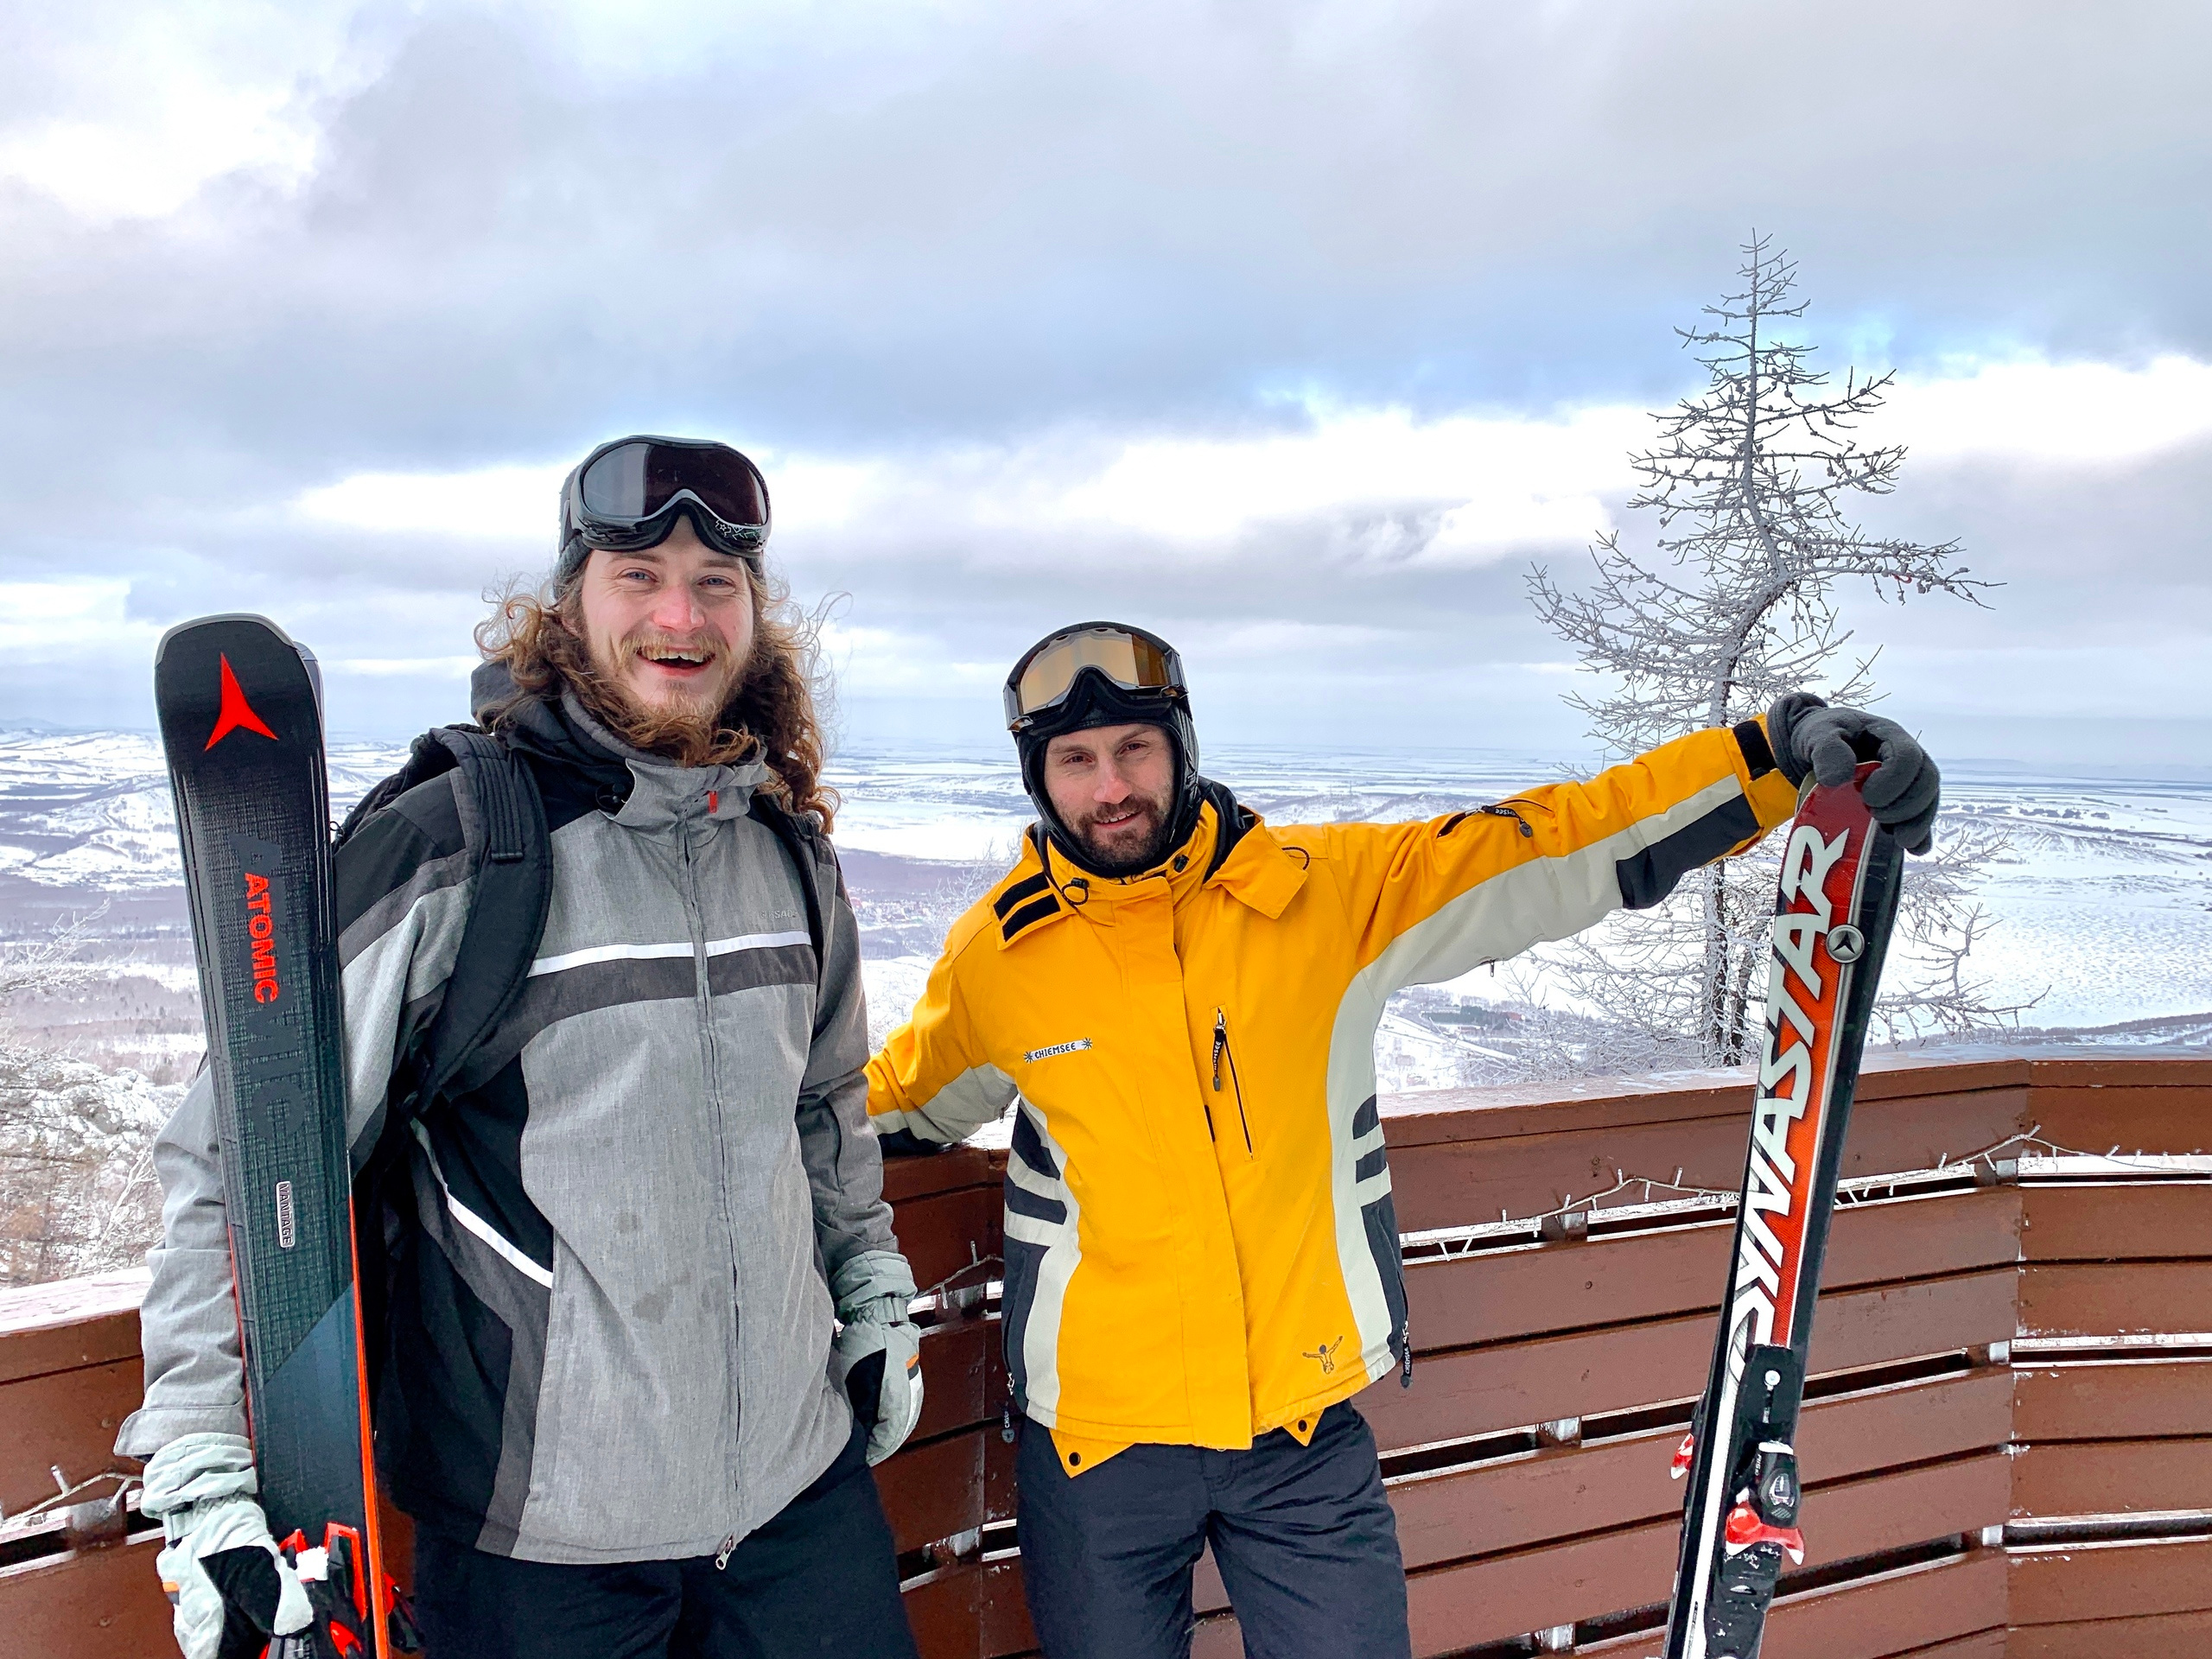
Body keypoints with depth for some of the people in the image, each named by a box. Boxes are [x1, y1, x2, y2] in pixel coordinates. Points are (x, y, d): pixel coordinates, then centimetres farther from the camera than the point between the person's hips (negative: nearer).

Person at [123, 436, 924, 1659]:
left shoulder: (791, 854, 3)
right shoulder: (447, 850, -15)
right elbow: (235, 1158, -13)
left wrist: (874, 1295, 18)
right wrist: (202, 1471, -16)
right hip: (537, 1537, -4)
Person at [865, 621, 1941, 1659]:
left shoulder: (1331, 892, -6)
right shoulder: (995, 957, -3)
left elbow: (1554, 846, -7)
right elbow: (910, 1099, 18)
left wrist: (1780, 754, -14)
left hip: (1307, 1435, 0)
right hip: (1095, 1439, 1)